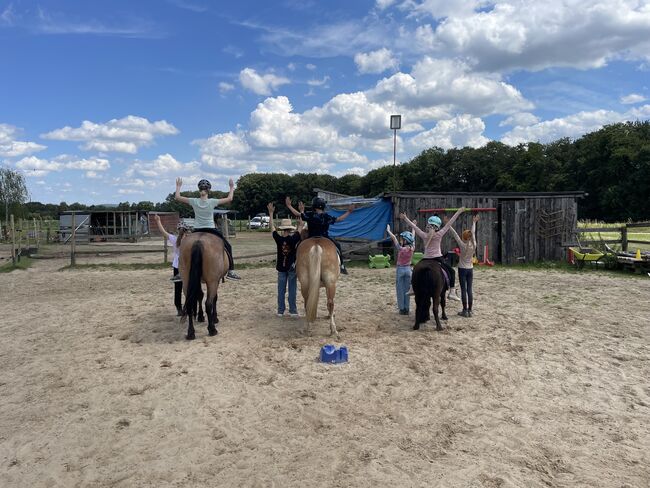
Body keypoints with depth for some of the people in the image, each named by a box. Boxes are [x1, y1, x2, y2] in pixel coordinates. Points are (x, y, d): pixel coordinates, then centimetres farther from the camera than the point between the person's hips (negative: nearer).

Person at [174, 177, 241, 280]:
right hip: (211, 231, -2)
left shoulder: (194, 201, -3)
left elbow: (177, 197, 8)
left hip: (197, 232, 2)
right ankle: (231, 271, 4)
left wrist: (178, 186, 22)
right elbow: (229, 199, 0)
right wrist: (232, 187, 13)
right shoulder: (212, 202, -7)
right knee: (227, 247, 13)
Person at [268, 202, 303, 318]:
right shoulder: (294, 239, -14)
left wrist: (271, 213, 11)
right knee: (292, 290, 4)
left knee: (281, 290, 8)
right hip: (292, 267, -2)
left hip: (281, 267, 2)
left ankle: (280, 311, 13)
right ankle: (293, 311, 9)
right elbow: (300, 226, -4)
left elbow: (272, 227, 3)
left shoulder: (278, 239, -10)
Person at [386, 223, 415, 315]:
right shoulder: (412, 249, -4)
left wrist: (388, 230, -1)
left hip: (400, 269, -4)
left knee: (400, 290, 4)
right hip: (408, 269, 5)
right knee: (407, 290, 9)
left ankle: (402, 309, 6)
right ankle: (407, 309, 13)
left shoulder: (401, 249, -17)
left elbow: (394, 238, -14)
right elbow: (413, 239, 11)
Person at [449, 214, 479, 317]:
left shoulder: (462, 245, -13)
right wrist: (474, 222, 21)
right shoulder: (473, 246, -3)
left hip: (462, 269, -4)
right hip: (470, 269, 4)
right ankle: (469, 310, 7)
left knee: (463, 290, -1)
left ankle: (465, 311, 1)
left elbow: (454, 234, -10)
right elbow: (473, 233, 8)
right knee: (469, 290, 5)